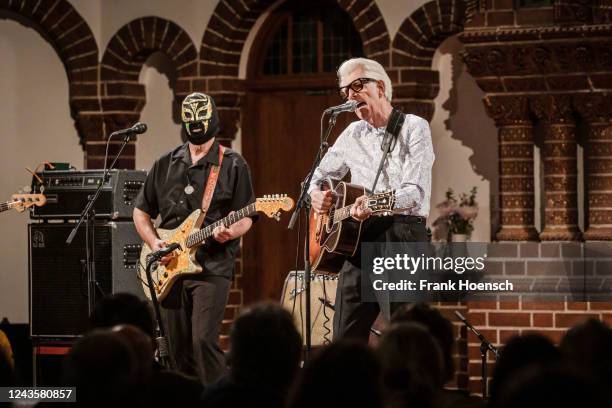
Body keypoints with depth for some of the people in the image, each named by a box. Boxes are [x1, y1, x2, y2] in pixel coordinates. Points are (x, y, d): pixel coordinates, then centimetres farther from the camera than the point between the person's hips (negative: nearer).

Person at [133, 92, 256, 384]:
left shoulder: (232, 165, 2)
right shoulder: (165, 165, 13)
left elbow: (245, 218, 1)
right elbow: (141, 211, 19)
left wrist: (231, 232, -21)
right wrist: (153, 243, 1)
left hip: (212, 266, -5)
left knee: (204, 341, -18)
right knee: (179, 348, 7)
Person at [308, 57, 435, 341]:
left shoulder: (413, 128, -1)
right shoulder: (352, 134, 18)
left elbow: (416, 193, -13)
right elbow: (319, 176, 30)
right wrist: (315, 193, 5)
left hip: (401, 235, -6)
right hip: (357, 239, 6)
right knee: (345, 337, 5)